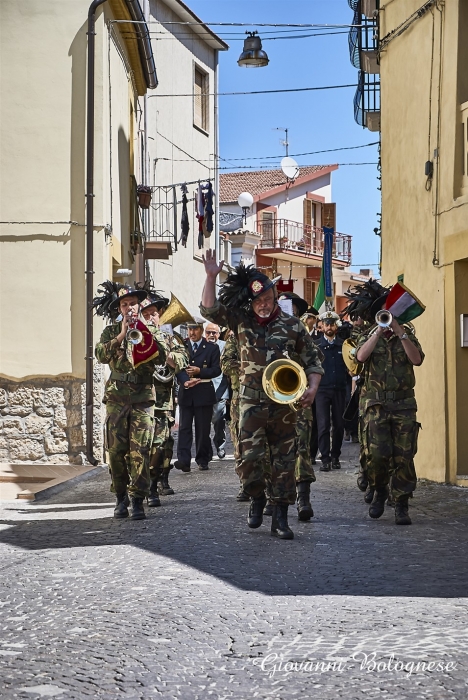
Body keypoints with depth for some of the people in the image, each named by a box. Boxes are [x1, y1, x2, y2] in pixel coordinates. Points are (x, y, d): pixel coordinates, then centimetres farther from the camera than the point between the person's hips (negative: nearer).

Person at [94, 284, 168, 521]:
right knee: (116, 450, 0)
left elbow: (162, 356, -7)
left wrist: (142, 333, -12)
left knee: (140, 451, -8)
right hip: (117, 397, 1)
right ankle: (121, 498, 12)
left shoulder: (151, 331, 10)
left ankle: (137, 500, -5)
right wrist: (121, 335, -16)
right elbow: (101, 355, -7)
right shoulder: (111, 332, 11)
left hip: (143, 397, -1)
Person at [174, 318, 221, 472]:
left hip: (204, 394, -1)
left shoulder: (212, 348, 7)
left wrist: (199, 371, -14)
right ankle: (183, 460, -11)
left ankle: (202, 460, 10)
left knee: (203, 429, 2)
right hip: (185, 393, 1)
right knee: (184, 428, -5)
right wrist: (185, 381, -18)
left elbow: (217, 370, 1)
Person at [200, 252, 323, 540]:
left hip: (284, 404, 0)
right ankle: (257, 499, 19)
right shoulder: (242, 321, 5)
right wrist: (212, 277, -12)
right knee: (250, 457, -10)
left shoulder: (292, 325, 2)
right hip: (252, 403, 0)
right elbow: (209, 309, -2)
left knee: (284, 460, 3)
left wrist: (312, 388, -10)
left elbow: (313, 360, 6)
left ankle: (280, 517, 10)